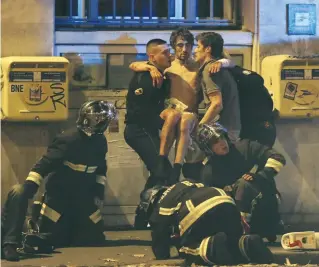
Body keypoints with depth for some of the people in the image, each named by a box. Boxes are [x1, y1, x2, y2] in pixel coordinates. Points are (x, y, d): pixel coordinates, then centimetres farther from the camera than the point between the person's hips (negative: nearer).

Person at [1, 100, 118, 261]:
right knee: (54, 239, -13)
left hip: (83, 195, 6)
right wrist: (29, 186, -33)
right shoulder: (69, 139, -19)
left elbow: (101, 168, 21)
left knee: (94, 236, 1)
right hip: (59, 193, -6)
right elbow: (45, 163, -25)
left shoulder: (100, 142, 3)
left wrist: (99, 191, 10)